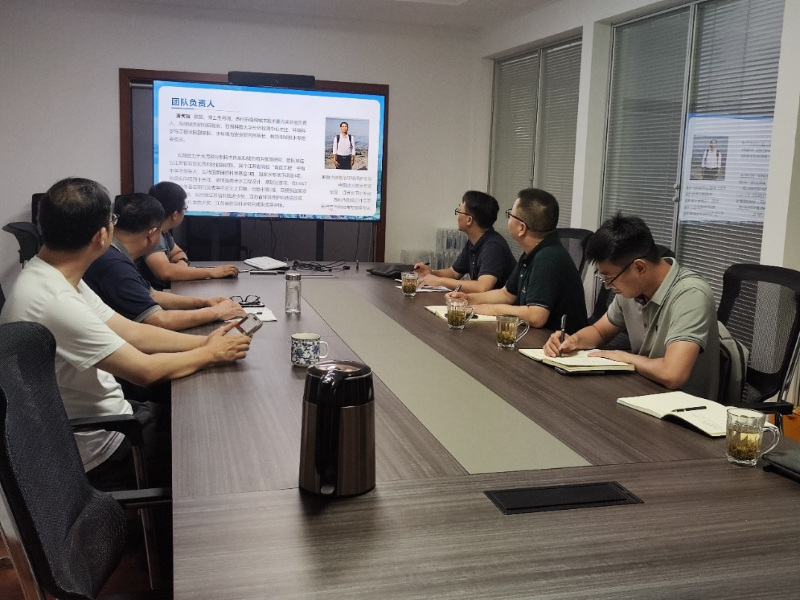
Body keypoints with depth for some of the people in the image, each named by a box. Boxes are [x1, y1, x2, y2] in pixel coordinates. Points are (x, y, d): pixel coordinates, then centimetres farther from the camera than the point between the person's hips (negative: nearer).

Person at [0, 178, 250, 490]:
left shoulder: (54, 277, 0)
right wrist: (211, 353, -9)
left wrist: (203, 341, -4)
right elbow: (145, 370, -25)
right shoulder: (53, 302, -31)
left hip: (103, 418, 8)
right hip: (99, 449, -8)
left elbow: (131, 332, 5)